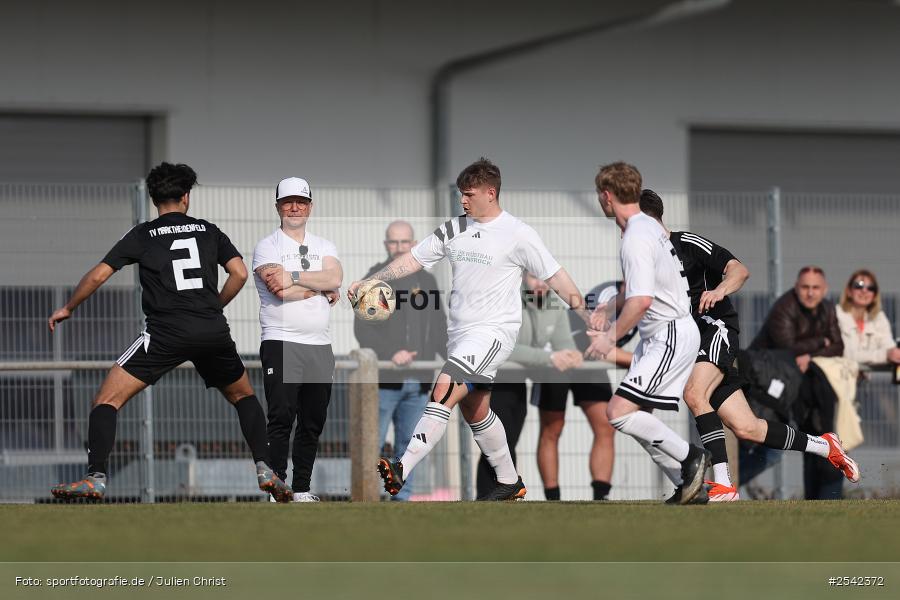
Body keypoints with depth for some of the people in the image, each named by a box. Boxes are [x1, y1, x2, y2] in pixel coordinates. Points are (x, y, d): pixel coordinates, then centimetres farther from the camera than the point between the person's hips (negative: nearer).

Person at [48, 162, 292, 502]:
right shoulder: (209, 230, 14)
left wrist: (67, 308, 19)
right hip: (214, 332, 3)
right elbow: (239, 273, 7)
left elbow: (99, 275, 4)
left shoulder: (143, 235, 8)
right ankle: (264, 470, 12)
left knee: (107, 399, 1)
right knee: (243, 396, 27)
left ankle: (96, 479, -14)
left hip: (167, 331, -3)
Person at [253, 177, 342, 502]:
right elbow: (281, 292, -15)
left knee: (313, 423, 7)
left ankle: (301, 490, 14)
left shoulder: (324, 246, 16)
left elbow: (335, 278, -6)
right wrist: (322, 287, -5)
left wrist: (294, 277, -15)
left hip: (320, 347, 5)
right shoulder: (267, 246, 1)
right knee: (281, 420, -12)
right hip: (281, 344, -5)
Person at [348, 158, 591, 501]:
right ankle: (509, 483, 29)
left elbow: (556, 277, -4)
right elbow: (412, 260, 12)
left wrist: (586, 316, -11)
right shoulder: (454, 230, 9)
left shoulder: (517, 234, -7)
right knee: (475, 411, 14)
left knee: (444, 389, -23)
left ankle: (403, 469, -31)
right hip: (460, 333, 7)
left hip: (494, 331, -7)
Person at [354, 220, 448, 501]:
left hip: (418, 382, 5)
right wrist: (390, 354, -22)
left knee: (409, 445, 7)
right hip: (384, 380, -5)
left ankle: (401, 498, 11)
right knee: (372, 443, -8)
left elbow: (439, 329, 19)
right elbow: (363, 328, -9)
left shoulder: (426, 281, 17)